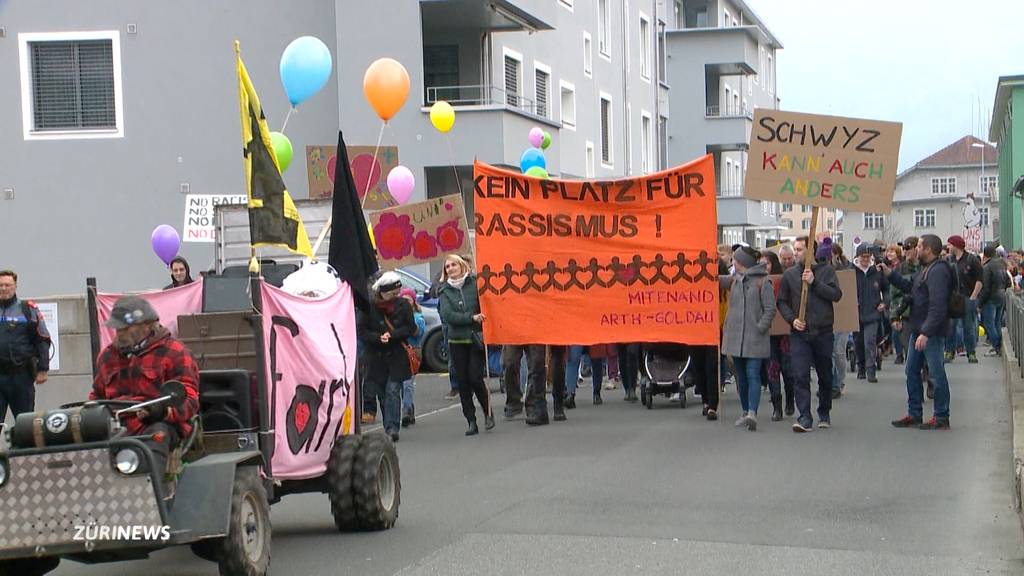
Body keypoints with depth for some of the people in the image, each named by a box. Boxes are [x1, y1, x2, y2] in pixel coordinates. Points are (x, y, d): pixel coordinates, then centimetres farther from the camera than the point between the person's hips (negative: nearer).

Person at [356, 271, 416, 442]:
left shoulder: (403, 305, 0)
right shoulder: (368, 306, -4)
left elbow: (411, 328, 0)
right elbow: (361, 330, -5)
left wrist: (392, 335, -14)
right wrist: (378, 338, -20)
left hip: (397, 355, -1)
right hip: (376, 356, 1)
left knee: (393, 391, -9)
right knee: (382, 393, 4)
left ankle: (392, 429, -12)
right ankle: (391, 428, 14)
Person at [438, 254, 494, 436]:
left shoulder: (475, 283, 0)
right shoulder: (445, 291, 7)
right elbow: (447, 315, -7)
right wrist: (472, 318, -16)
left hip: (477, 339, -3)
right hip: (457, 341, 3)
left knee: (475, 377, -10)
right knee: (462, 382, 3)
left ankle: (488, 412, 13)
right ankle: (471, 421, 11)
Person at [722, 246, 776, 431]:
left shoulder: (762, 282, -6)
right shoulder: (734, 280, 12)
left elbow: (770, 309, -8)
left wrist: (760, 327, -12)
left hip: (755, 338, -6)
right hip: (735, 336, 6)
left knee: (753, 375, -12)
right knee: (741, 376, 11)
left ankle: (752, 413, -20)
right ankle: (745, 411, 21)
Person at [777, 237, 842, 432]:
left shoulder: (826, 270, 2)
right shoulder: (789, 274, 6)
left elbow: (836, 294, -10)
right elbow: (782, 301, 10)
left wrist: (814, 282, -17)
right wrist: (792, 319, -6)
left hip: (823, 331, 0)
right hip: (799, 333, 0)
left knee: (825, 376, 12)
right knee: (800, 375, -12)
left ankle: (824, 413, 28)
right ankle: (805, 418, -13)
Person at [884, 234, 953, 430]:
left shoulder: (938, 271, -18)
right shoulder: (925, 269, 14)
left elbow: (938, 306, -25)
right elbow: (910, 287, 28)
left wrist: (926, 332, -27)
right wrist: (890, 274, 20)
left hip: (932, 332, -11)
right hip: (918, 329, 11)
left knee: (936, 373, -3)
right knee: (912, 371, 14)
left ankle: (941, 418, 4)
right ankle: (914, 414, 23)